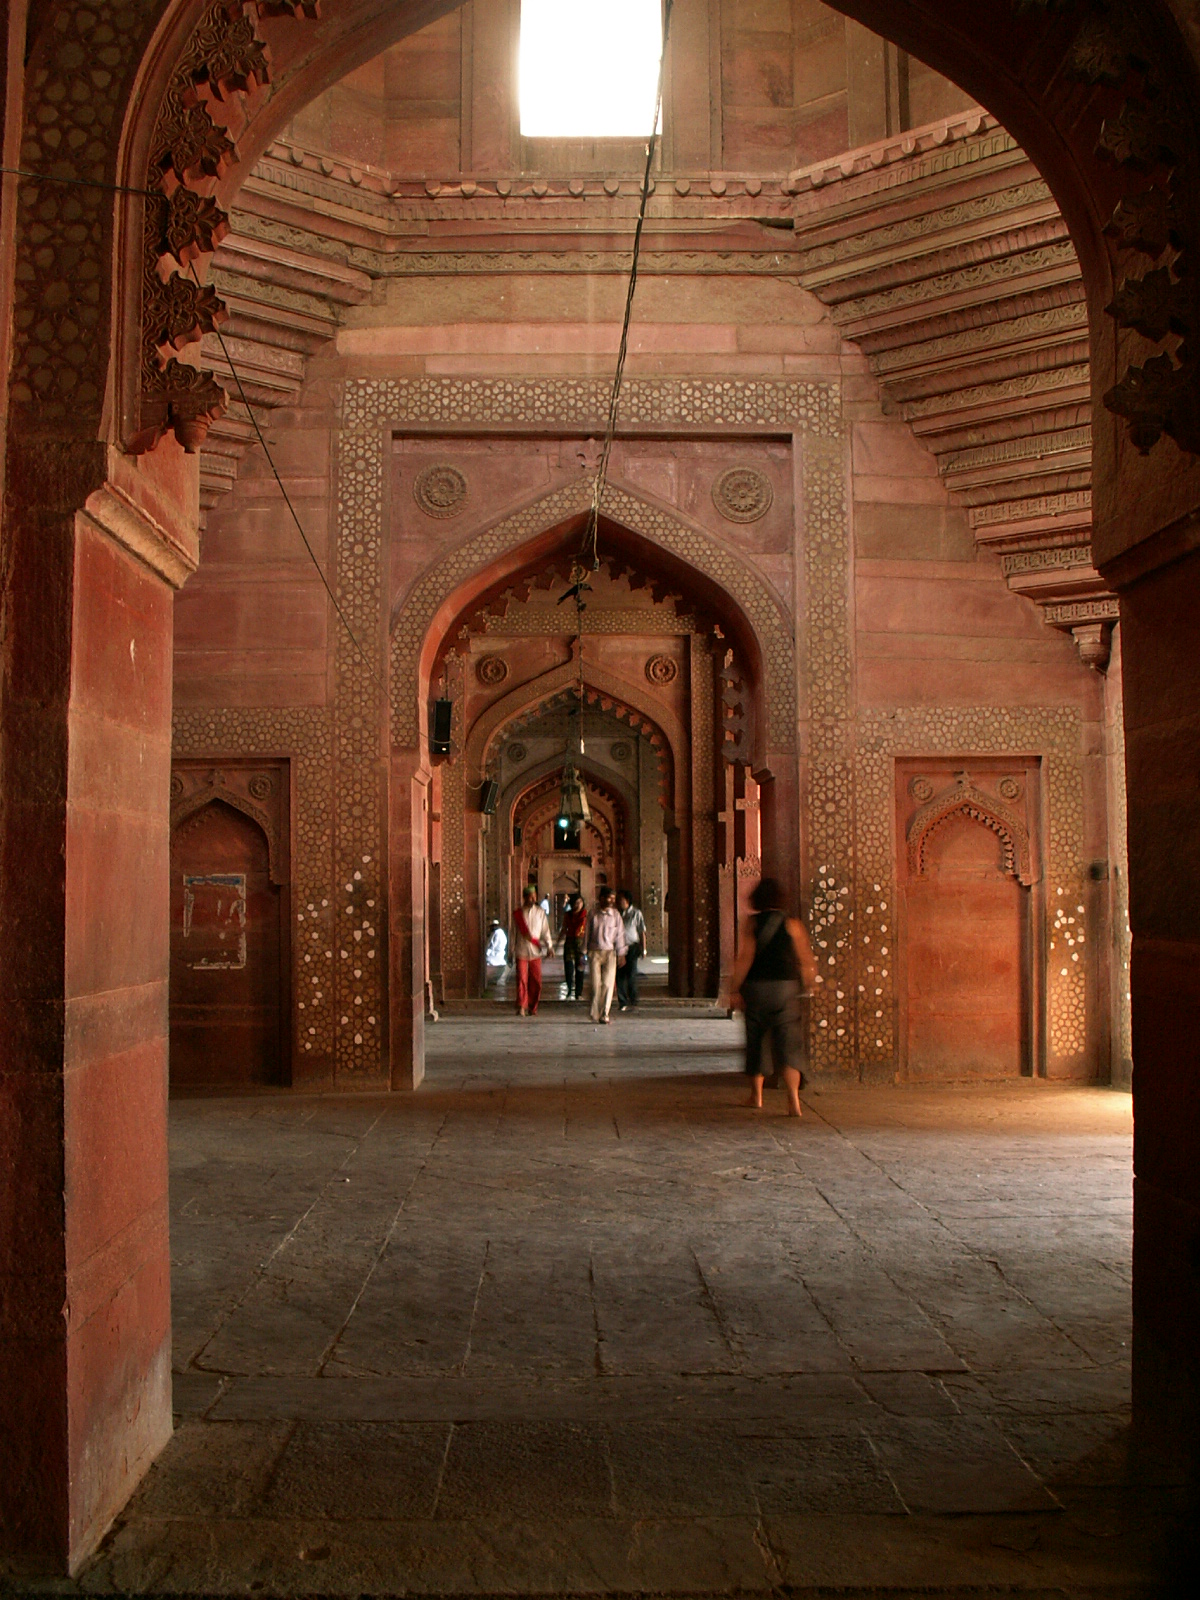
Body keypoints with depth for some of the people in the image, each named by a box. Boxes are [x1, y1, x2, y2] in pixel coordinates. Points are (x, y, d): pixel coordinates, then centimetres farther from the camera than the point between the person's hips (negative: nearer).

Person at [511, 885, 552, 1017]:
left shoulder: (540, 912, 7)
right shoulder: (517, 913, 3)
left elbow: (545, 931, 6)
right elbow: (514, 932, 7)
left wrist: (548, 946, -6)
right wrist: (511, 951, 6)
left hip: (535, 952, 2)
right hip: (521, 951, -2)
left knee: (536, 981, 2)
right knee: (522, 979, -11)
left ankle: (532, 1008, 12)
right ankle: (521, 1007, -10)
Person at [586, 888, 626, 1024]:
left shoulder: (615, 914, 5)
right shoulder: (593, 915, 4)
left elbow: (620, 934, 7)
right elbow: (588, 933, 10)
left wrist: (621, 953, 4)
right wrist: (585, 952, 10)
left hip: (609, 952, 0)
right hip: (595, 952, 0)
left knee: (608, 984, -4)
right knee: (596, 984, -1)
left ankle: (604, 1014, 1)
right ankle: (595, 1014, 7)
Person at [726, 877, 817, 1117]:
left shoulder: (752, 924, -2)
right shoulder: (792, 925, 0)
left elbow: (744, 959, -10)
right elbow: (807, 961, 0)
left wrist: (734, 990, -8)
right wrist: (808, 983, 17)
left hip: (756, 988, 0)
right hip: (786, 988, 0)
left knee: (755, 1041, 16)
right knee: (788, 1044, -4)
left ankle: (756, 1095, 26)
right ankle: (793, 1099, -21)